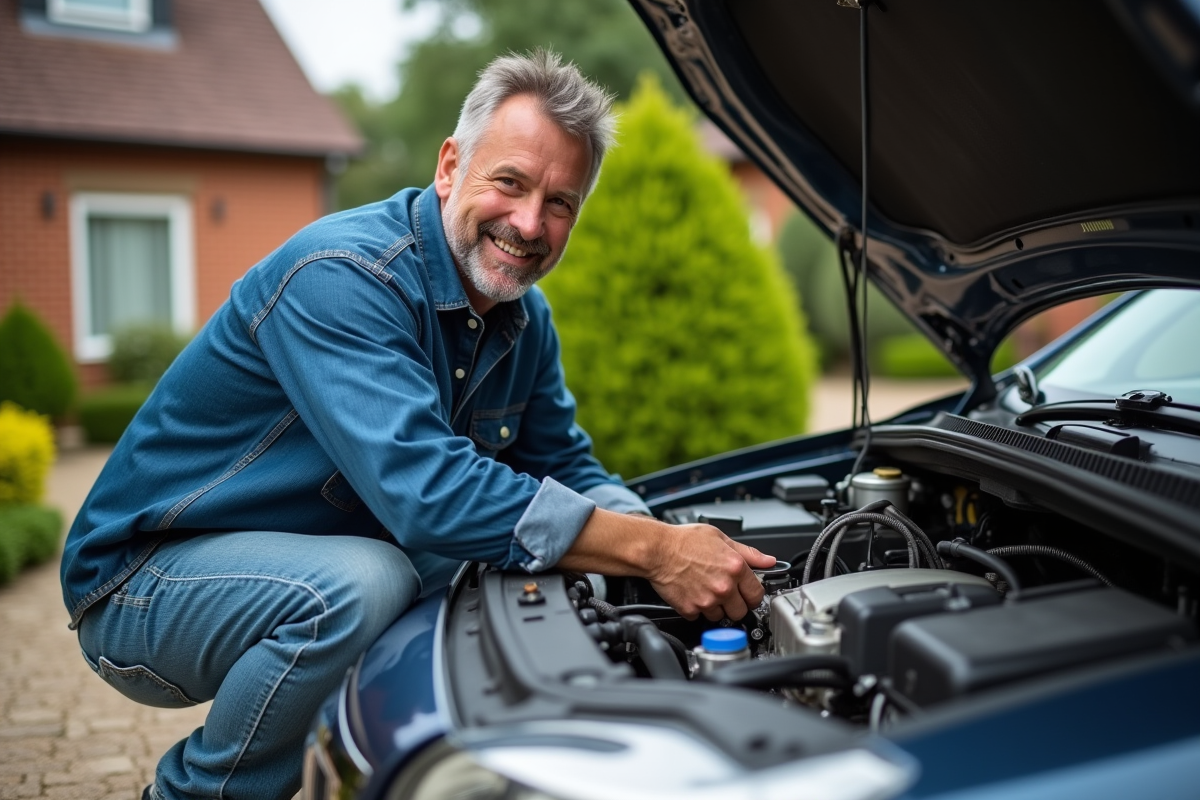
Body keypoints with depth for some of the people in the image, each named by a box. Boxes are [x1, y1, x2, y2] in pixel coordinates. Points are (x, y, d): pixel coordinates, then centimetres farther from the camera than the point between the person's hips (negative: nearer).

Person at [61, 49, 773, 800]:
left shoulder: (526, 320, 0)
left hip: (308, 567, 8)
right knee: (360, 583, -34)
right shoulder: (342, 277, -28)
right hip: (149, 580, -7)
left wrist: (669, 542, -16)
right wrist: (656, 549, -37)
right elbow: (425, 488, -38)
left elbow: (567, 469, 5)